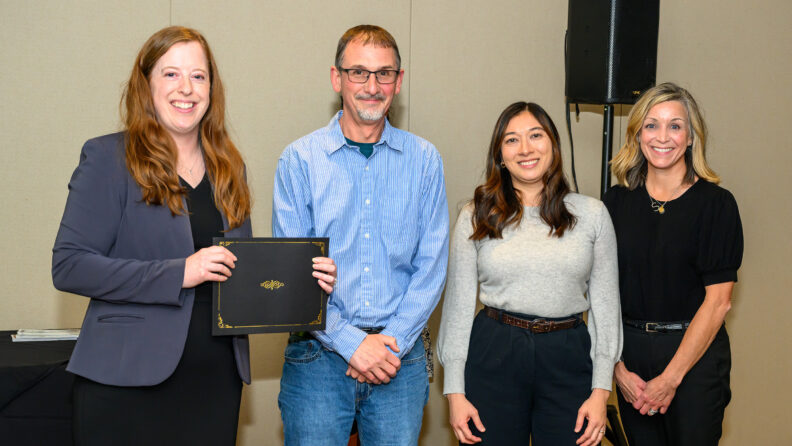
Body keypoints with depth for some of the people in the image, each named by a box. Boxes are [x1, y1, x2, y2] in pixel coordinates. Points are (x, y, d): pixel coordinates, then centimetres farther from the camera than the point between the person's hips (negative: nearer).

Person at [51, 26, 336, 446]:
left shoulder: (227, 167, 13)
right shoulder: (108, 158, -4)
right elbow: (68, 266, -12)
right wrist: (178, 273, -20)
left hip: (216, 379, 5)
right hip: (129, 379, -5)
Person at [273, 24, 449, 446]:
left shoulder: (423, 159, 4)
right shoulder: (300, 159, -2)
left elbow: (431, 265, 2)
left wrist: (393, 341, -8)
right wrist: (350, 342, -12)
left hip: (401, 355, 2)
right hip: (319, 355, -1)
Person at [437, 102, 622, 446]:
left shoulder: (592, 214, 4)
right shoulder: (476, 217, 3)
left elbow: (605, 303, 5)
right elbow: (458, 304, 4)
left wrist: (601, 389, 0)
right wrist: (455, 391, -1)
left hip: (568, 358, 1)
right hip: (493, 355, 0)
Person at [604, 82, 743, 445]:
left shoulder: (716, 204, -7)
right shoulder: (617, 202, 3)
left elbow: (718, 300, -11)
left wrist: (670, 378, -13)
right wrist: (618, 368, -7)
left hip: (695, 353, -3)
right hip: (631, 350, 3)